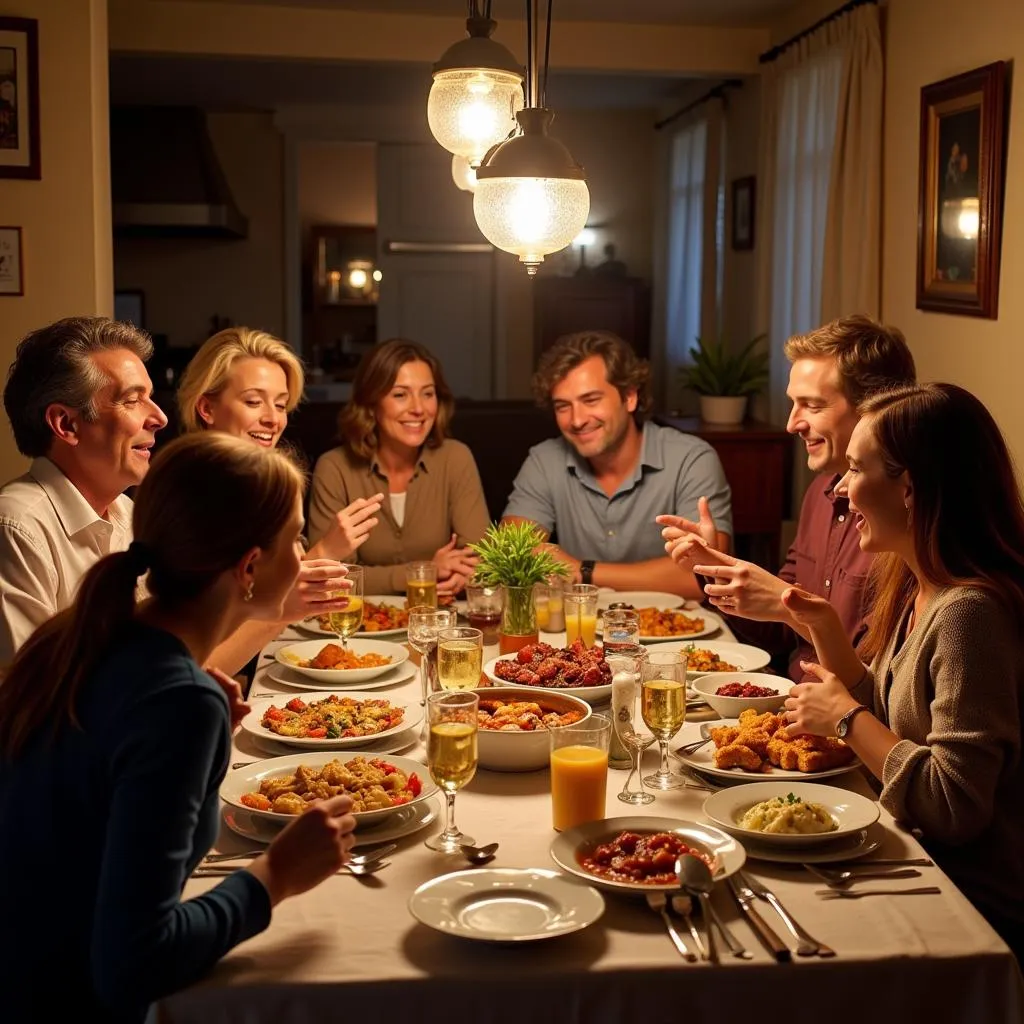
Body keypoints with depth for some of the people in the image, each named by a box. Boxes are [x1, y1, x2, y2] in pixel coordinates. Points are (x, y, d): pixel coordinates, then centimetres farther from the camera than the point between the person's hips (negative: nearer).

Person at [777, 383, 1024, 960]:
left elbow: (952, 807, -27)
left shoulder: (969, 613, -25)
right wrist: (826, 629, -1)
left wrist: (847, 717, -15)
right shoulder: (917, 589, 5)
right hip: (929, 872, 8)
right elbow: (886, 717, 12)